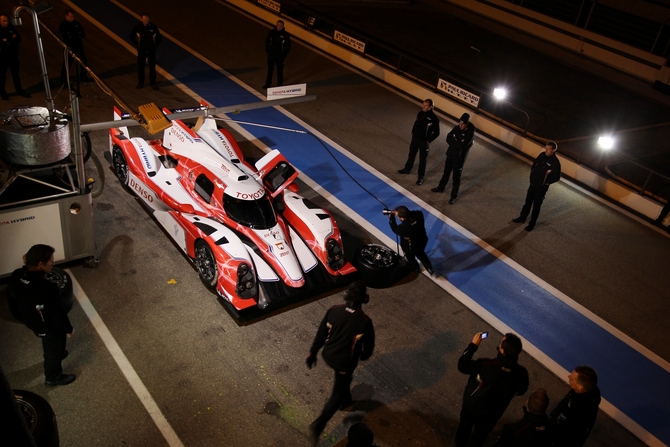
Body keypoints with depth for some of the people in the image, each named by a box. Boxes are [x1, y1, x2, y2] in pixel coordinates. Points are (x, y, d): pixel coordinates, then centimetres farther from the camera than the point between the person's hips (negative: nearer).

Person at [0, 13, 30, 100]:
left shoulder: (12, 28, 2)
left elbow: (19, 39, 1)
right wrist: (11, 39, -19)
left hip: (13, 55, 3)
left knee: (16, 73, 14)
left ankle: (19, 90, 25)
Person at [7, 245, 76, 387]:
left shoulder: (16, 276, -19)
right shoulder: (46, 288, -41)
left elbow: (12, 302, -1)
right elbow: (57, 313, -27)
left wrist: (24, 318, 17)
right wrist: (68, 329, -9)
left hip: (32, 322, 7)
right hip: (49, 326, -7)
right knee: (54, 349, 22)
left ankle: (56, 354, 65)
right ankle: (53, 378, 44)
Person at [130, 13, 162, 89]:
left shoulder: (153, 27, -12)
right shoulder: (137, 27, -12)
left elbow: (159, 37, 4)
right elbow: (132, 37, 4)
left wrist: (155, 46, 1)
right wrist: (137, 45, 1)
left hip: (151, 51, 0)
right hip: (141, 51, 0)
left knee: (152, 67, 8)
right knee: (140, 67, 7)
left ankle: (152, 82, 23)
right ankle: (140, 83, 21)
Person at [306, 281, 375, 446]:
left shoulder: (333, 310, -15)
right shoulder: (364, 321, -26)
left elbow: (321, 334, -5)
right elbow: (369, 345, -11)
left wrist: (312, 352, 8)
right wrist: (364, 355, 12)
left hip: (329, 355, 6)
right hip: (345, 362, -5)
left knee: (344, 378, 35)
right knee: (337, 394, 12)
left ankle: (346, 401, 59)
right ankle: (318, 424, 7)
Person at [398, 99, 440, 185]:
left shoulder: (434, 118, -23)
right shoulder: (420, 113, -7)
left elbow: (436, 133, -15)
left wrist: (428, 140, -12)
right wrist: (413, 133, 9)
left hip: (424, 141, -6)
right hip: (415, 138, 6)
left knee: (422, 159, 7)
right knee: (411, 155, 23)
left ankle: (421, 177, 21)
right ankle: (407, 169, 45)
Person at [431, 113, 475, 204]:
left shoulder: (470, 133, -23)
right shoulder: (457, 127, -5)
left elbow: (462, 145, -31)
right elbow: (448, 139, -7)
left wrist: (453, 141, -20)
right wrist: (457, 143, -23)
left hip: (459, 158, -6)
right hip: (450, 154, 6)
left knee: (456, 178, 8)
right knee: (446, 172, 24)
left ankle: (454, 196, 23)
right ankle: (441, 187, 45)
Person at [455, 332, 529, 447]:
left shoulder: (485, 365, -38)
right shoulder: (522, 373, -28)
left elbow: (462, 365, -22)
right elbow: (520, 391, -6)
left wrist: (473, 345, -16)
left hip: (471, 405, -1)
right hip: (492, 413, 1)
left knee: (465, 427, 31)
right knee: (480, 434, 30)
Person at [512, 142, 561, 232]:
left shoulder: (555, 162, -21)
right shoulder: (542, 155, -4)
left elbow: (557, 177, -14)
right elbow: (534, 164, 13)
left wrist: (546, 182, -13)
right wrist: (532, 175, 6)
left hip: (542, 187, -6)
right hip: (533, 183, 6)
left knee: (536, 206, 7)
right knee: (528, 202, 19)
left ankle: (532, 224, 22)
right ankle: (522, 218, 36)